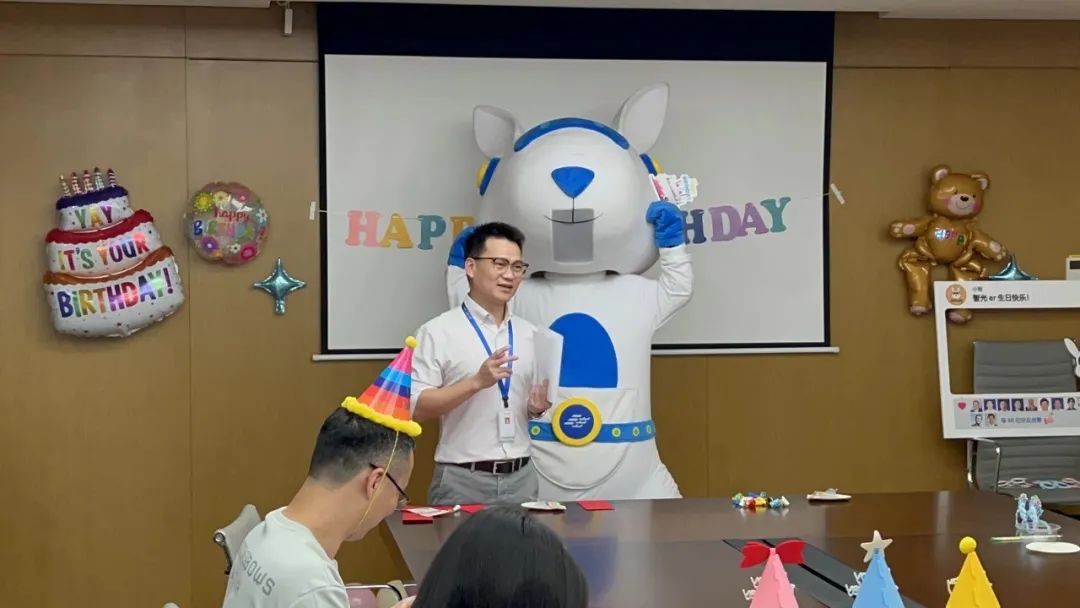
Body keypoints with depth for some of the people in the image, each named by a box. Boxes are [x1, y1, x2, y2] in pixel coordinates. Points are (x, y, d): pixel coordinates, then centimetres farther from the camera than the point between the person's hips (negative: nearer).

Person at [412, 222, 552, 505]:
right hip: (463, 480, -5)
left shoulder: (530, 334, 11)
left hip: (522, 477, 5)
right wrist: (477, 381, -21)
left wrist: (537, 406, -3)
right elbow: (416, 407, -12)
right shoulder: (437, 332, -5)